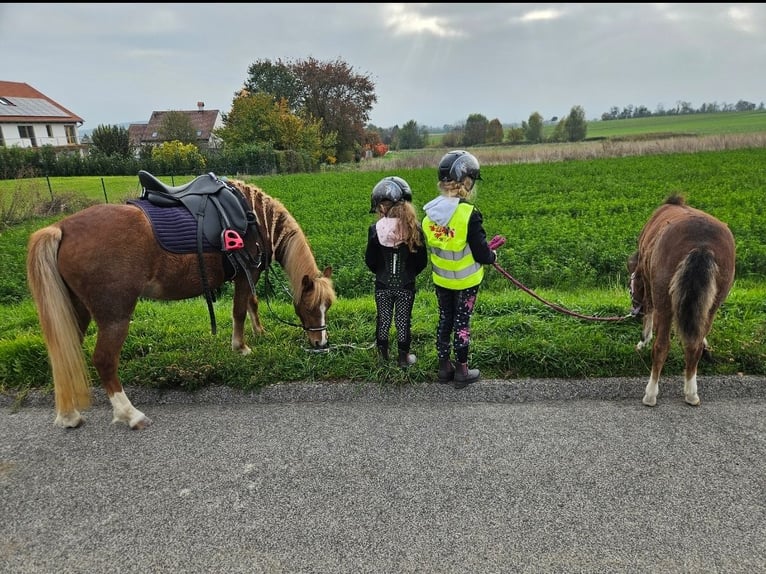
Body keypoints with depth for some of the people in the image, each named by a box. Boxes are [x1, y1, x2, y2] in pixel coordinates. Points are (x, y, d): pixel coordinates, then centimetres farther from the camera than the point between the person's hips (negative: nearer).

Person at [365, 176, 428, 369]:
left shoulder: (375, 229, -15)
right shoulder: (414, 229, -13)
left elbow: (370, 261, -7)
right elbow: (422, 261, -6)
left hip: (382, 285, 0)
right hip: (406, 286, 0)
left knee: (383, 320, 16)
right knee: (403, 321, 14)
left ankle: (383, 356, 31)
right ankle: (403, 357, 26)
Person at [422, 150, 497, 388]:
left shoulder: (430, 212, -6)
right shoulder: (469, 214, -24)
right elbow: (481, 254, -18)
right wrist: (492, 257, 4)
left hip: (440, 279, 5)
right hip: (465, 281, -5)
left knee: (444, 320, 17)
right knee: (462, 323, 8)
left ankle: (444, 367, 28)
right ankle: (461, 371, 20)